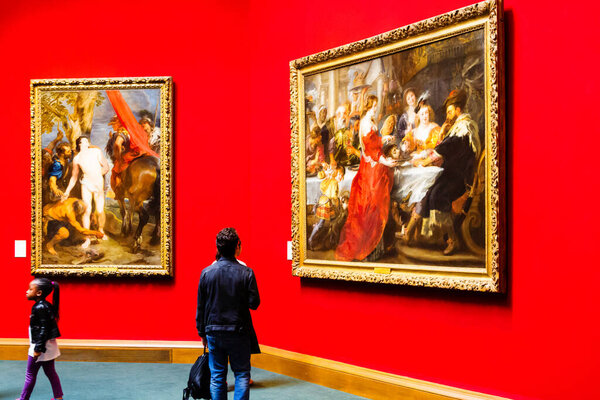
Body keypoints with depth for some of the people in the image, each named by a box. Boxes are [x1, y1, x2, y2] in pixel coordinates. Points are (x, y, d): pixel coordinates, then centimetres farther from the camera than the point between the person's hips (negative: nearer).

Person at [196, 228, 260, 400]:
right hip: (239, 331, -2)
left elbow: (200, 306, 2)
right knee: (242, 373, 8)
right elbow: (254, 303, -8)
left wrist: (202, 332, 12)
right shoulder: (246, 272, -10)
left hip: (213, 330, 2)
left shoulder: (207, 272, -3)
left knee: (217, 375, 10)